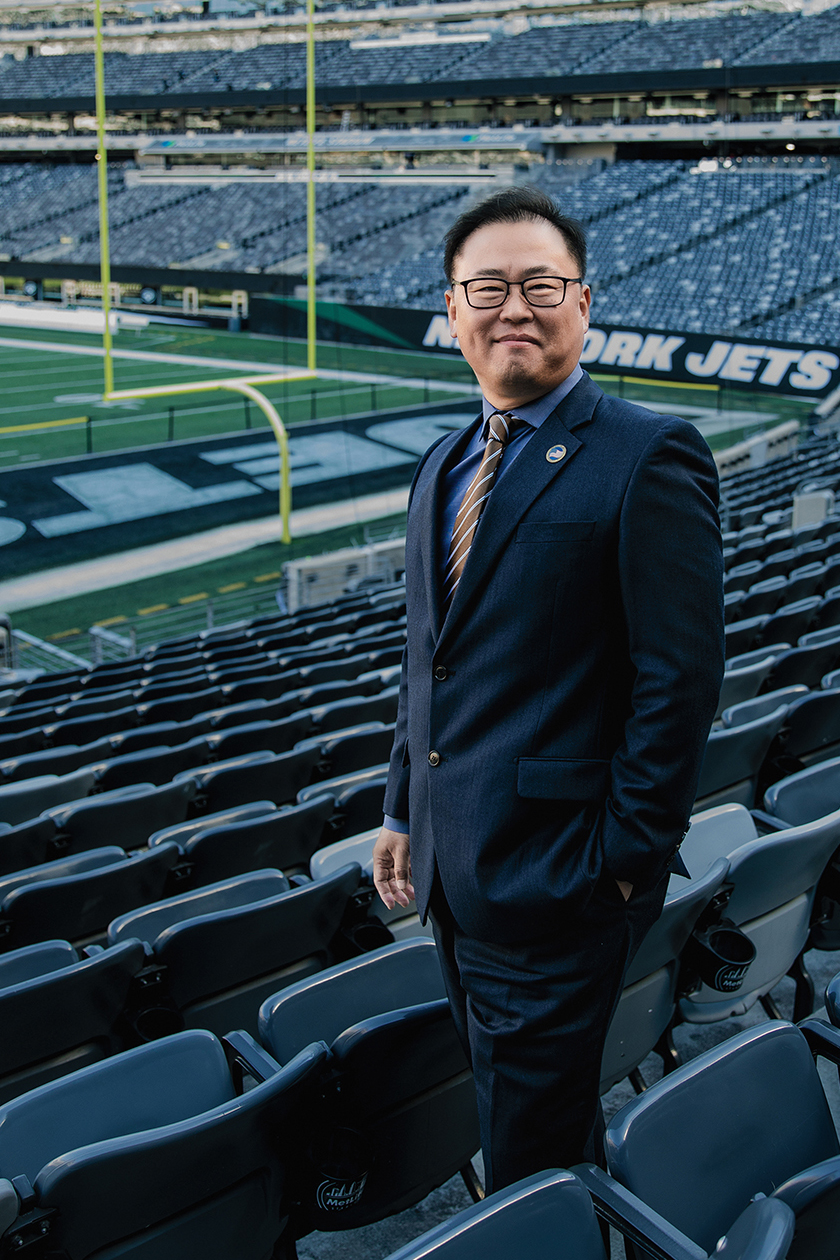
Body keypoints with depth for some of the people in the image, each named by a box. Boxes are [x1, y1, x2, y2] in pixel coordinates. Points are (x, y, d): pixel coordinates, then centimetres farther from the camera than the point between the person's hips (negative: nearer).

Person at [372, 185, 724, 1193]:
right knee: (503, 1102, 24)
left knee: (533, 1152, 6)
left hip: (554, 877, -8)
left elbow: (678, 682, -16)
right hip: (454, 873, 8)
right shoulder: (444, 464, 12)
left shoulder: (648, 458, -13)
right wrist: (403, 812, 15)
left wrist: (625, 863, -15)